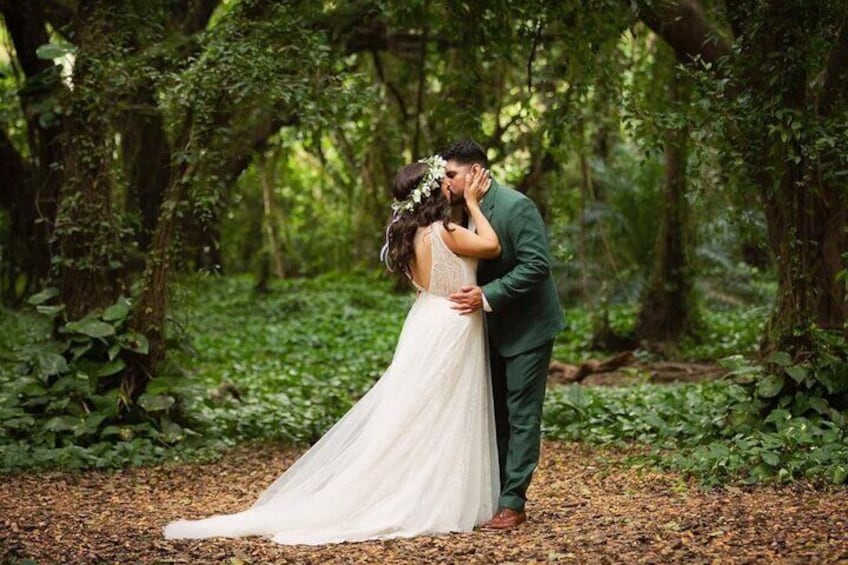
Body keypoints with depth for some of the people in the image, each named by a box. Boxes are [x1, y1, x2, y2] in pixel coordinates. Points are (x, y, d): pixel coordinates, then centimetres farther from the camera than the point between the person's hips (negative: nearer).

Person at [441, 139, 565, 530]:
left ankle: (513, 503, 0)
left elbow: (537, 265, -25)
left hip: (527, 327, -8)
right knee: (495, 414, 12)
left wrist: (487, 295, -29)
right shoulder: (465, 210, 3)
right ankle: (492, 494, 20)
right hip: (493, 328, 8)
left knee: (521, 414, -3)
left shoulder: (516, 207, -20)